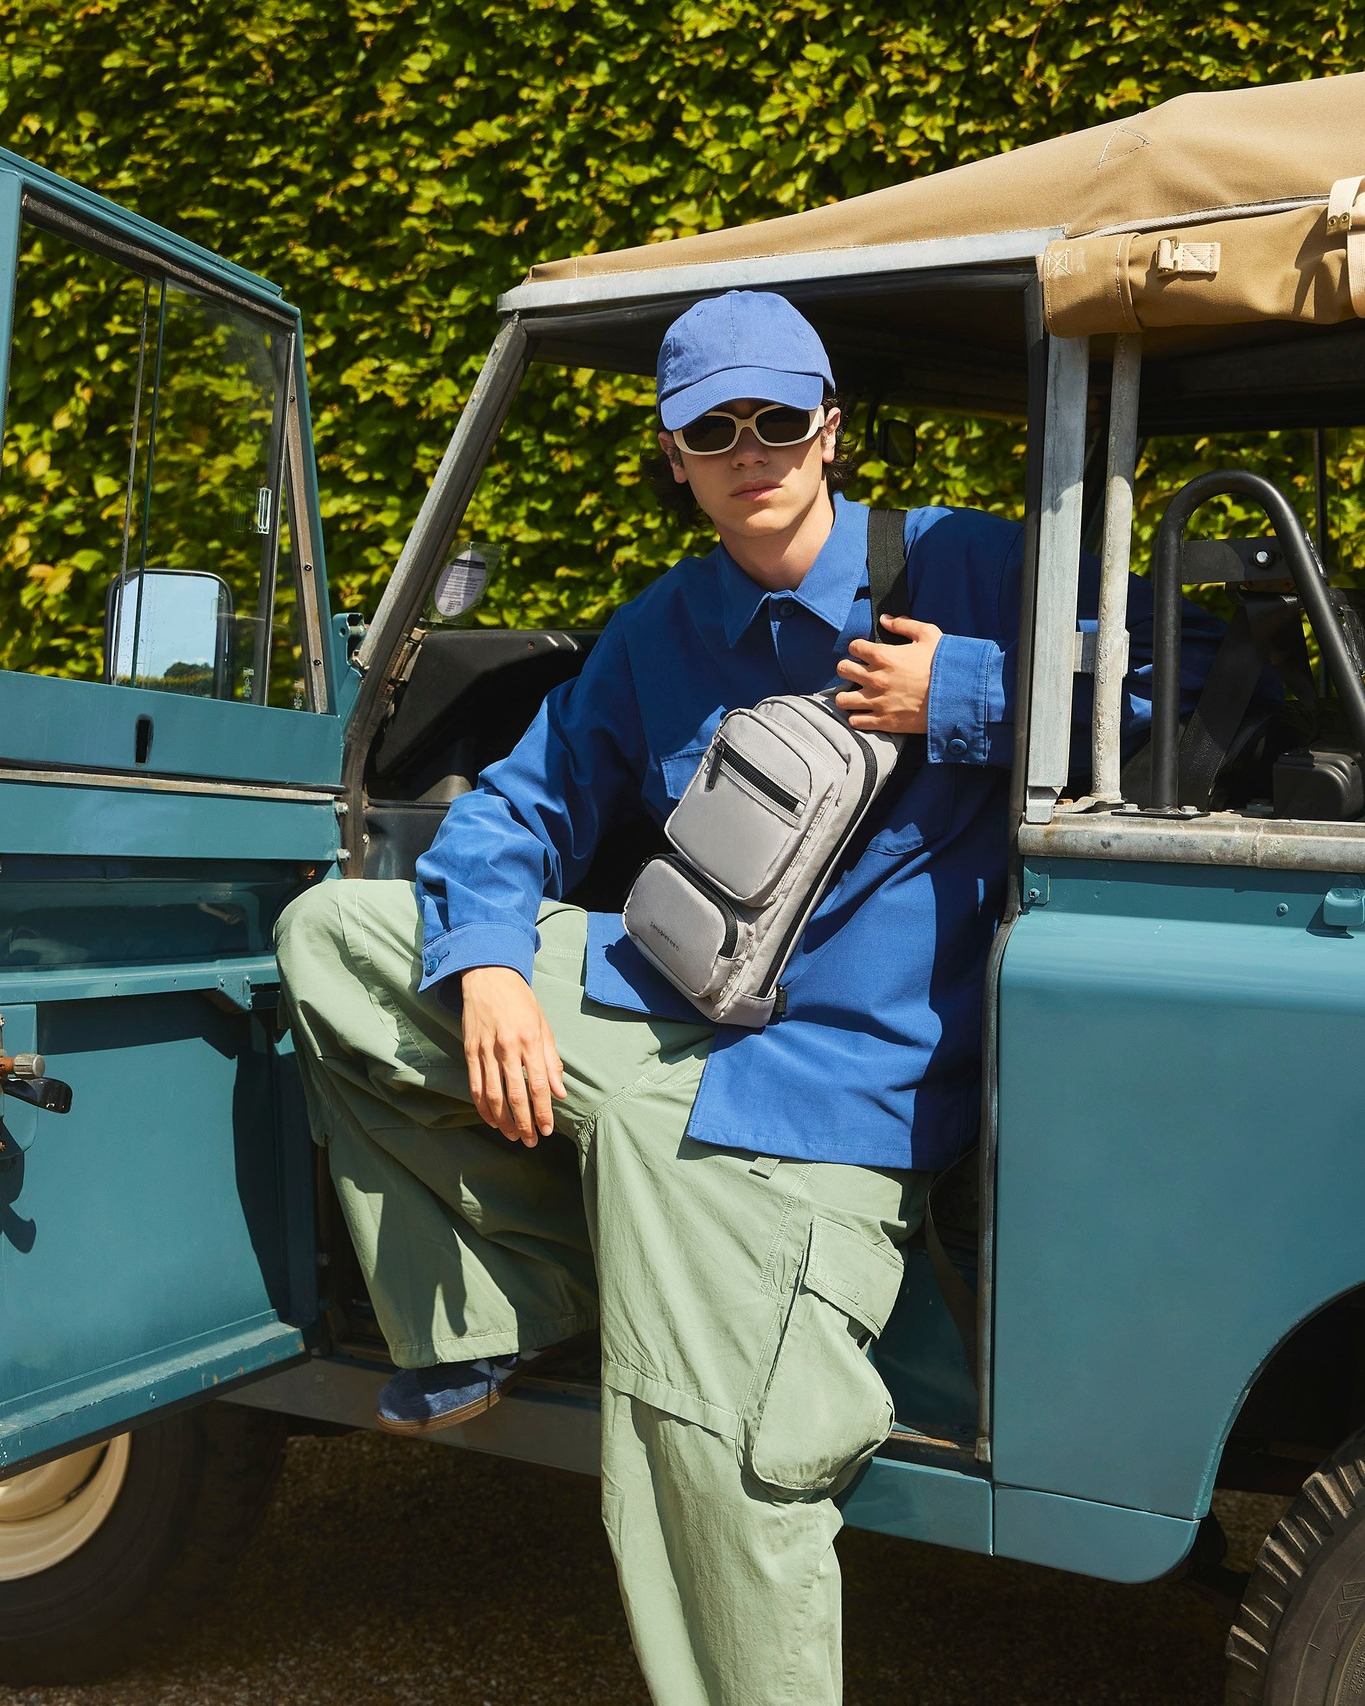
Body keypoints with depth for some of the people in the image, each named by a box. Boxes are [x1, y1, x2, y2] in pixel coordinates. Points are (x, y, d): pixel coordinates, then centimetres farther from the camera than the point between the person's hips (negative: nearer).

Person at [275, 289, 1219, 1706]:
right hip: (636, 1014, 6)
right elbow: (522, 806, 12)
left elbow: (1183, 667, -5)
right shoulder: (658, 633, 10)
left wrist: (968, 697, -16)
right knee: (328, 936, 5)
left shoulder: (960, 570, -3)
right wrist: (489, 967, -8)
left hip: (821, 1083, -6)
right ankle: (512, 1302, 7)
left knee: (718, 1471, -20)